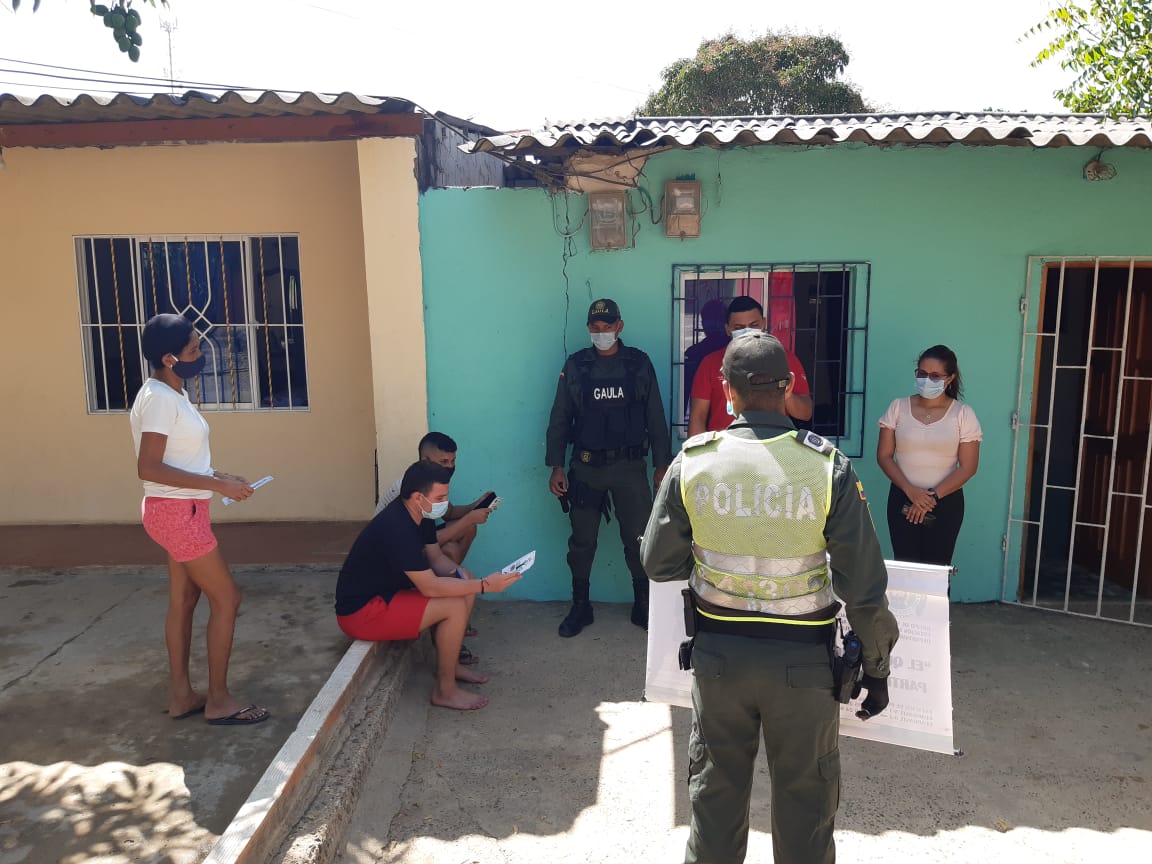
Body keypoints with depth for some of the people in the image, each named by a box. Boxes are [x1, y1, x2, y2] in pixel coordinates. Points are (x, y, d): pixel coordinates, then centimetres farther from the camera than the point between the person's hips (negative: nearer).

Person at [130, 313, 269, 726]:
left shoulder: (171, 394, 11)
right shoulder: (159, 398, -20)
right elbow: (149, 468, -25)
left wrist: (219, 476, 8)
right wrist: (217, 485, -24)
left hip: (182, 511, 10)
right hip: (177, 512, -10)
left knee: (183, 600, 14)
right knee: (226, 599, -3)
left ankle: (181, 695, 24)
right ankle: (218, 700, 8)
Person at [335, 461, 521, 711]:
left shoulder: (421, 514, -2)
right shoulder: (397, 528, -30)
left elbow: (436, 558, 9)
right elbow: (430, 587, -31)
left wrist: (462, 576, -11)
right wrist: (485, 585, -28)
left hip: (387, 590, 10)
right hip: (361, 612, -10)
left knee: (464, 585, 4)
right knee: (455, 606, -21)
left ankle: (451, 663, 16)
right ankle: (445, 690, -5)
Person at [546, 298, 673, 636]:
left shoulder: (639, 364, 0)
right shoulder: (575, 366, 1)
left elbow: (655, 418, 3)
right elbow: (559, 419, 3)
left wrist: (662, 464, 1)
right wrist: (556, 466, -2)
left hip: (629, 466, 0)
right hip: (586, 466, 1)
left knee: (639, 538, 4)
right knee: (582, 540, 8)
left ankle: (644, 606, 22)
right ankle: (580, 607, 24)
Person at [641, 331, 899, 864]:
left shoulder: (691, 461, -10)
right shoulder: (828, 466, -14)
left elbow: (659, 564, -2)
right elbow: (864, 586, -11)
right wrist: (877, 666, 3)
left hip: (717, 654, 2)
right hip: (804, 660, -1)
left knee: (716, 790, 21)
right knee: (804, 801, 19)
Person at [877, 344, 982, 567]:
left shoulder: (963, 414, -3)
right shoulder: (898, 407, 0)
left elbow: (968, 467, -5)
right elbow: (884, 456, -2)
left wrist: (933, 496, -14)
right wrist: (910, 491, -14)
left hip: (945, 502, -1)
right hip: (903, 499, 1)